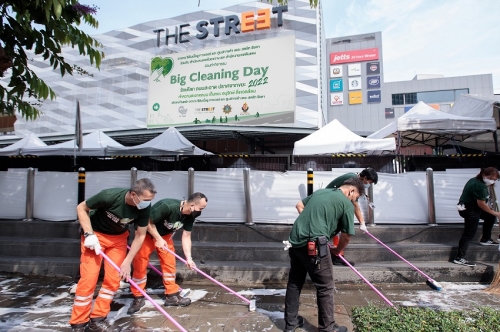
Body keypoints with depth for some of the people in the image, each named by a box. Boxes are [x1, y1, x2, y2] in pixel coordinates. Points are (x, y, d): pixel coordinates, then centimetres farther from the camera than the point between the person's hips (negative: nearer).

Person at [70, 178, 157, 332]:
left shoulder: (144, 207, -24)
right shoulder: (109, 196, -35)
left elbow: (140, 236, -12)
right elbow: (81, 208, -17)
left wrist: (127, 261, -15)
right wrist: (89, 234, -25)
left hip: (119, 237, 4)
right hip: (95, 234, -3)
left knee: (114, 279, 0)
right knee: (88, 278, -7)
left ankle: (97, 319, 16)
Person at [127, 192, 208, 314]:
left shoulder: (190, 216, -16)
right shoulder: (167, 206, -39)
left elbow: (186, 237, -9)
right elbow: (148, 222, -29)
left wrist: (188, 258, -17)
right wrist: (158, 239, -25)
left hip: (165, 234, 6)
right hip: (146, 232, -5)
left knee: (169, 262, 2)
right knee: (140, 264, -3)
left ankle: (172, 295, 13)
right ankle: (138, 298, 11)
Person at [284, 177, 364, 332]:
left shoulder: (320, 191, 18)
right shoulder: (347, 204, -2)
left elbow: (299, 205, 27)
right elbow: (347, 235, 0)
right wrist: (337, 251, 17)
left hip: (295, 240, 8)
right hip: (313, 245, -8)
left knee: (294, 282, 19)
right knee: (325, 287, 10)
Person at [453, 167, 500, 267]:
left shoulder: (476, 180, 8)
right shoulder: (479, 186, -24)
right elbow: (481, 204, -23)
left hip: (473, 207, 11)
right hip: (469, 210, -11)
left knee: (490, 217, 24)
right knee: (469, 234, -8)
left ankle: (485, 240, 36)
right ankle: (459, 258, -8)